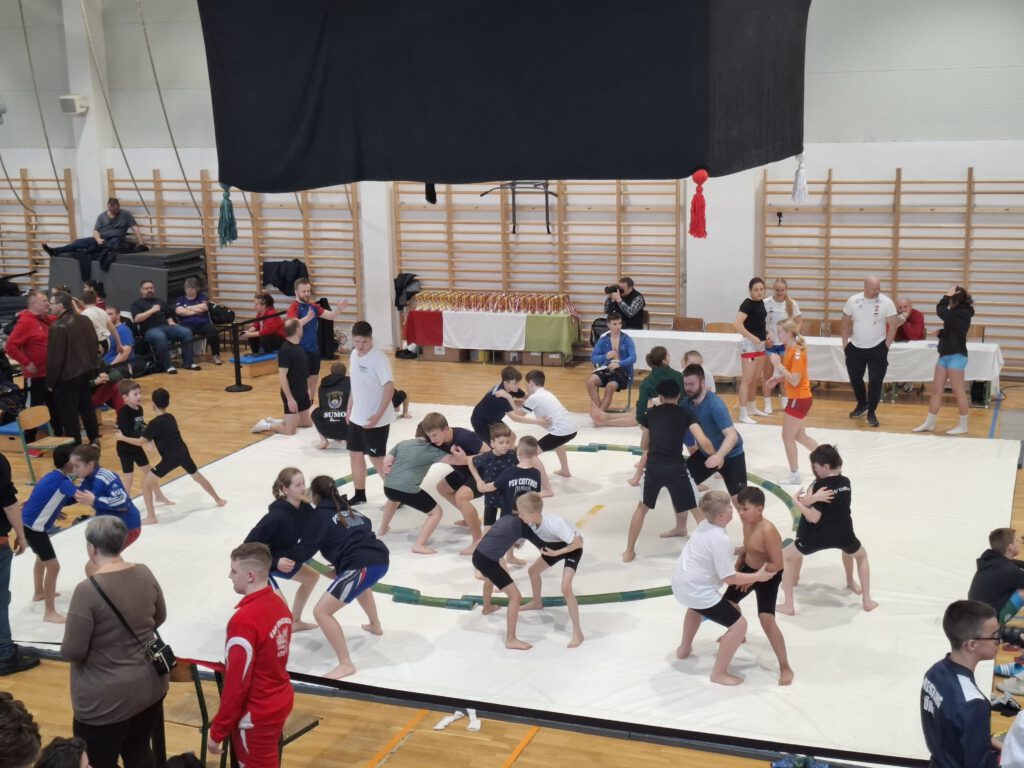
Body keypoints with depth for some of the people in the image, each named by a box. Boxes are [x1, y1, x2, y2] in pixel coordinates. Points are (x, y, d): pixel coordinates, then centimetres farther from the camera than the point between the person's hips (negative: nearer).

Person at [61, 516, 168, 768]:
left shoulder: (88, 590, -24)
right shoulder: (145, 573, -4)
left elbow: (72, 651, -19)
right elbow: (159, 618, 11)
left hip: (107, 699, -6)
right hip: (151, 686, 6)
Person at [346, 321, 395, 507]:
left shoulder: (379, 358, -20)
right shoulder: (353, 355, 4)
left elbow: (389, 387, -23)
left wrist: (378, 415, -27)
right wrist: (349, 409, 18)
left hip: (375, 420, -8)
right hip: (357, 417, 8)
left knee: (377, 459, -1)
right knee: (355, 455, 14)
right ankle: (359, 495, 29)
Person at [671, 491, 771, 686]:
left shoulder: (705, 525, 3)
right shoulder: (720, 539, -24)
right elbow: (729, 578, -19)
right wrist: (757, 576, -10)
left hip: (680, 583, 10)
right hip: (696, 591, -10)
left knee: (697, 607, 43)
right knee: (739, 624, -6)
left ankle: (684, 648, 58)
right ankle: (719, 673, 3)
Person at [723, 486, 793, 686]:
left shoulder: (767, 531, -33)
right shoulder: (747, 523, -8)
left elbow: (777, 564, -29)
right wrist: (737, 566, 4)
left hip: (768, 576, -9)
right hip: (748, 569, 9)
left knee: (766, 619, -20)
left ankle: (785, 667, -7)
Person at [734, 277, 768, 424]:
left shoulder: (761, 302, 8)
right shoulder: (747, 304, -17)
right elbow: (737, 324, -27)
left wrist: (766, 332, 9)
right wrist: (753, 337, -29)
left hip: (760, 344, 9)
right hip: (749, 345, -9)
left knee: (756, 379, 18)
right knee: (747, 380, -8)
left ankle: (752, 408, 32)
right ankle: (743, 414, -6)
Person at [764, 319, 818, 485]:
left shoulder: (797, 352, -22)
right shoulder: (789, 349, 5)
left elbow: (794, 380, -26)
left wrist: (778, 364, -25)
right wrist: (778, 378, 2)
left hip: (799, 399, -9)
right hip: (799, 398, 9)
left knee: (787, 437, 1)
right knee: (799, 436, 19)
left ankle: (795, 476, 12)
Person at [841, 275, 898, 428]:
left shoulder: (886, 302, -11)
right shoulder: (853, 300, -4)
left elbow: (893, 325, -6)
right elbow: (846, 322, 6)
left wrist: (886, 346, -8)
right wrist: (845, 343, 3)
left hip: (877, 348, -3)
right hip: (855, 347, 3)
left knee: (875, 381, -4)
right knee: (855, 378, 14)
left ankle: (871, 412, 9)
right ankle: (862, 404, 38)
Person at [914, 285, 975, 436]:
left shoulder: (963, 313, -16)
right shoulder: (956, 313, 11)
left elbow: (941, 311, -28)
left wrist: (947, 296, -15)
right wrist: (940, 333, 0)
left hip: (956, 356, -9)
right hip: (945, 355, 9)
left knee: (958, 391, -1)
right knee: (936, 389, 9)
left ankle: (963, 425, 9)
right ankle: (929, 423, 14)